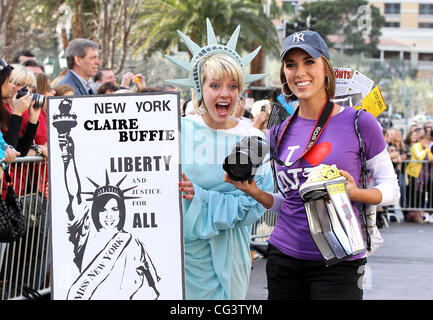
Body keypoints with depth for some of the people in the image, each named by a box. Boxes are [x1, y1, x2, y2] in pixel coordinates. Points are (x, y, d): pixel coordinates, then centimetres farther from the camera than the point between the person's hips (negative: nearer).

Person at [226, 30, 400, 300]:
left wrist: (356, 193, -20)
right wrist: (253, 191, -3)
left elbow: (391, 189, -1)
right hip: (284, 256, 4)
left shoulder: (359, 123, -4)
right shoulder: (279, 133, 8)